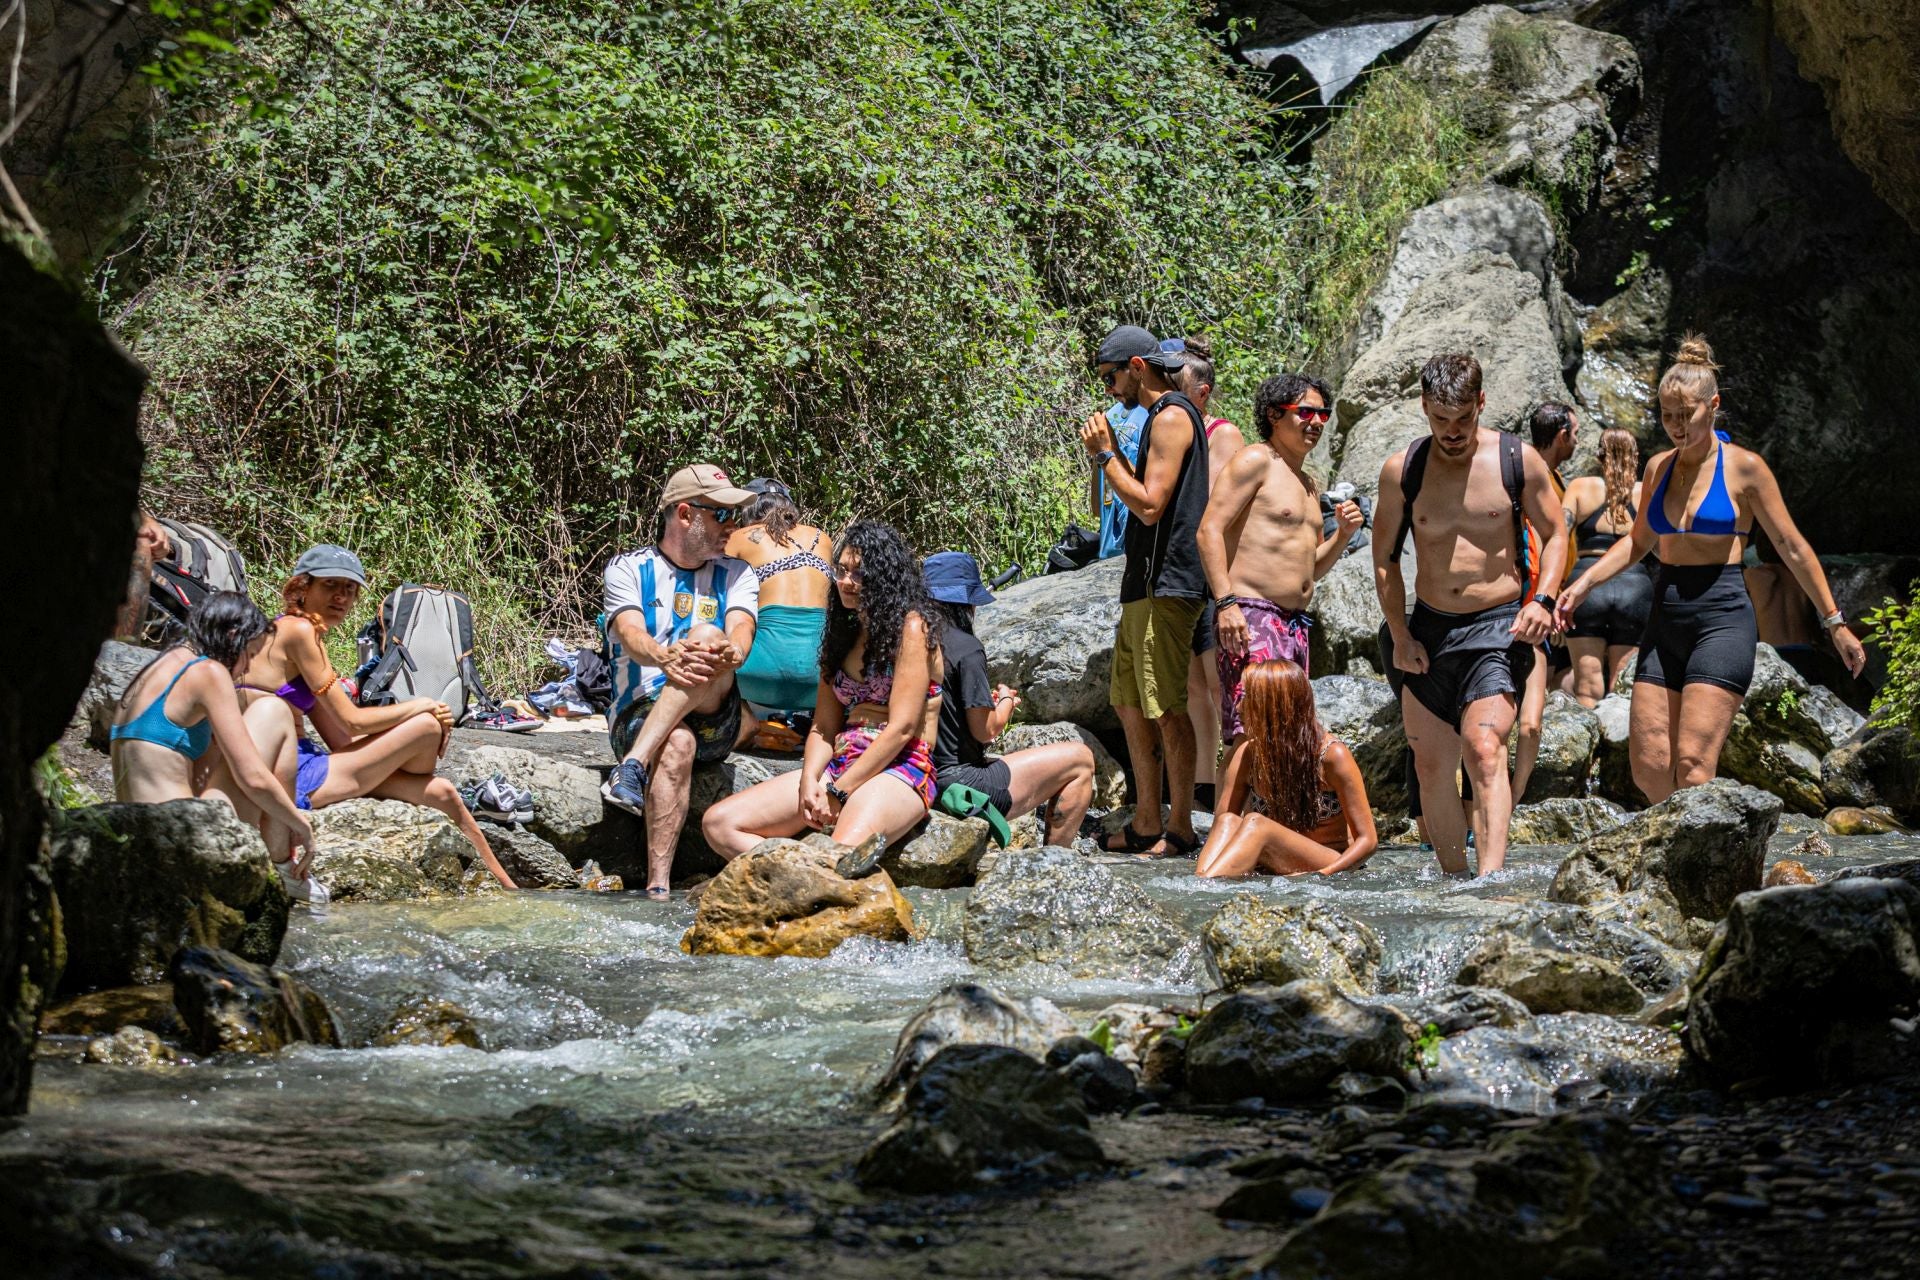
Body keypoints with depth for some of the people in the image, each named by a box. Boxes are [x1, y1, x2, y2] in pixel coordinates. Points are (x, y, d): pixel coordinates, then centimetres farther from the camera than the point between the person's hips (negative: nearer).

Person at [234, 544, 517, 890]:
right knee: (428, 725, -6)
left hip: (295, 774, 10)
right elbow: (351, 721, -13)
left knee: (441, 793, 8)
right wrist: (420, 706, 2)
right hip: (297, 781, -10)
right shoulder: (297, 630, -11)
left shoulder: (309, 638, 19)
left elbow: (340, 739, 13)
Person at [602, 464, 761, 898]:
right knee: (676, 745, -38)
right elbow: (631, 634, -11)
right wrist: (664, 657, -36)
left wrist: (729, 653, -32)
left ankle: (633, 765, -41)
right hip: (640, 715, -2)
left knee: (707, 637, -28)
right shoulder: (628, 569, 9)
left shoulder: (736, 576, 16)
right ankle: (658, 887, -48)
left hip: (715, 721, 2)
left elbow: (741, 633, -5)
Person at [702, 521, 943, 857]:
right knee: (718, 823, -10)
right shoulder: (844, 635, 21)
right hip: (840, 766, 8)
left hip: (900, 770, -8)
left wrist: (838, 793, -13)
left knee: (843, 854, -41)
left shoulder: (911, 628, -3)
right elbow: (823, 727, 15)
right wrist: (809, 781, -6)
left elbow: (902, 728, -11)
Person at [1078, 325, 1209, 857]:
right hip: (1146, 585, 11)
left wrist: (1106, 456, -11)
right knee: (1129, 700, 13)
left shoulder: (1171, 417, -12)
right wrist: (1109, 457, 11)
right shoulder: (1164, 417, 20)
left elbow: (1150, 506, -19)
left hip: (1165, 586, -11)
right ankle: (1146, 823, 18)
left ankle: (1180, 828, -4)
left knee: (1166, 708, -8)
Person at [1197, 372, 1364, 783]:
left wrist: (1342, 534, 9)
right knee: (1251, 731, -19)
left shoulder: (1307, 484, 24)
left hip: (1294, 623, 9)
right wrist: (1225, 602, -23)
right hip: (1249, 617, -9)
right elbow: (1210, 529, -13)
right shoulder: (1255, 461, -3)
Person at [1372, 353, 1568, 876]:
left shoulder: (1517, 459, -3)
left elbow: (1555, 535, 7)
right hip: (1429, 629, 3)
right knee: (1431, 765, 5)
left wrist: (1542, 599, -10)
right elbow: (1384, 557, 10)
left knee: (1484, 748, -22)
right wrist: (1400, 634, 1)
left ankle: (1491, 878, -31)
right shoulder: (1401, 470, 1)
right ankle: (1453, 879, 16)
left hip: (1499, 627, -3)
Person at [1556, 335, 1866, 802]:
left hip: (1723, 618, -6)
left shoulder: (1744, 467, -4)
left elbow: (1792, 548, 0)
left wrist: (1835, 623, 2)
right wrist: (1584, 584, 12)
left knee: (1692, 767, -16)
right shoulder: (1658, 467, 10)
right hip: (1665, 621, 6)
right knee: (1647, 767, 0)